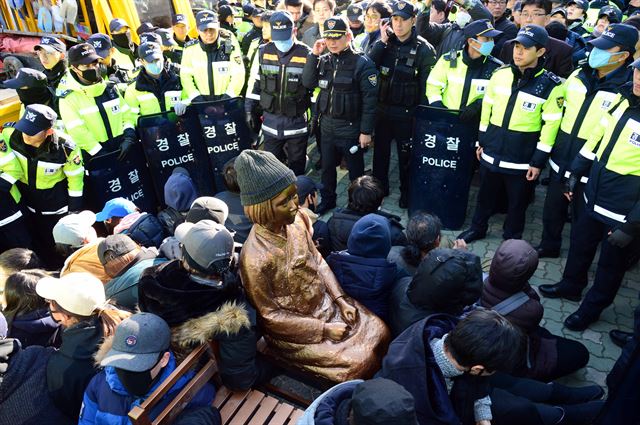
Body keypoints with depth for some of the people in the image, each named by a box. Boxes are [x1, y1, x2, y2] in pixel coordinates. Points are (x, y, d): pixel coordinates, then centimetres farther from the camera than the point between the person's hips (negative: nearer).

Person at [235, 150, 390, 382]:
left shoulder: (297, 219, -13)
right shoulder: (255, 259, -32)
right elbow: (270, 315, -20)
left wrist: (341, 299, -6)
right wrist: (324, 329, -17)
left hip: (325, 303, 6)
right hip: (293, 328, -6)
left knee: (379, 331, 4)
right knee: (360, 362, -9)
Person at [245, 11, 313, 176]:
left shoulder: (307, 55, -10)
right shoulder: (263, 52, -2)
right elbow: (254, 83, 7)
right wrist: (249, 110, 6)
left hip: (297, 122, -2)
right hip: (270, 120, 2)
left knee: (297, 165, 13)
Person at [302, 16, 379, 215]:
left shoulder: (362, 63, -12)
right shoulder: (324, 60, 4)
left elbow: (370, 100, -13)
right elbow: (308, 83, -4)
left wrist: (366, 131, -15)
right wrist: (313, 55, -11)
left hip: (350, 127, -5)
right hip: (327, 124, 5)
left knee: (355, 169, 9)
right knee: (327, 166, 18)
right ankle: (327, 200, 37)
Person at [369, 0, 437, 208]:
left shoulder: (424, 49, -10)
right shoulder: (384, 43, 1)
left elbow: (427, 86, -8)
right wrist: (381, 42, -16)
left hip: (407, 113, -3)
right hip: (382, 109, 4)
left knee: (406, 155, 11)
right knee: (380, 151, 16)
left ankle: (406, 192, 30)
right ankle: (379, 187, 35)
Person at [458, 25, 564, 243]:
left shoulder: (550, 85, -12)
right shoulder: (500, 74, 0)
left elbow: (551, 125, -9)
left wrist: (538, 160, -10)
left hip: (522, 160, -3)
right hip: (491, 153, 4)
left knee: (517, 202, 13)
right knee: (485, 195, 19)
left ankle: (512, 239, 33)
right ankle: (477, 228, 40)